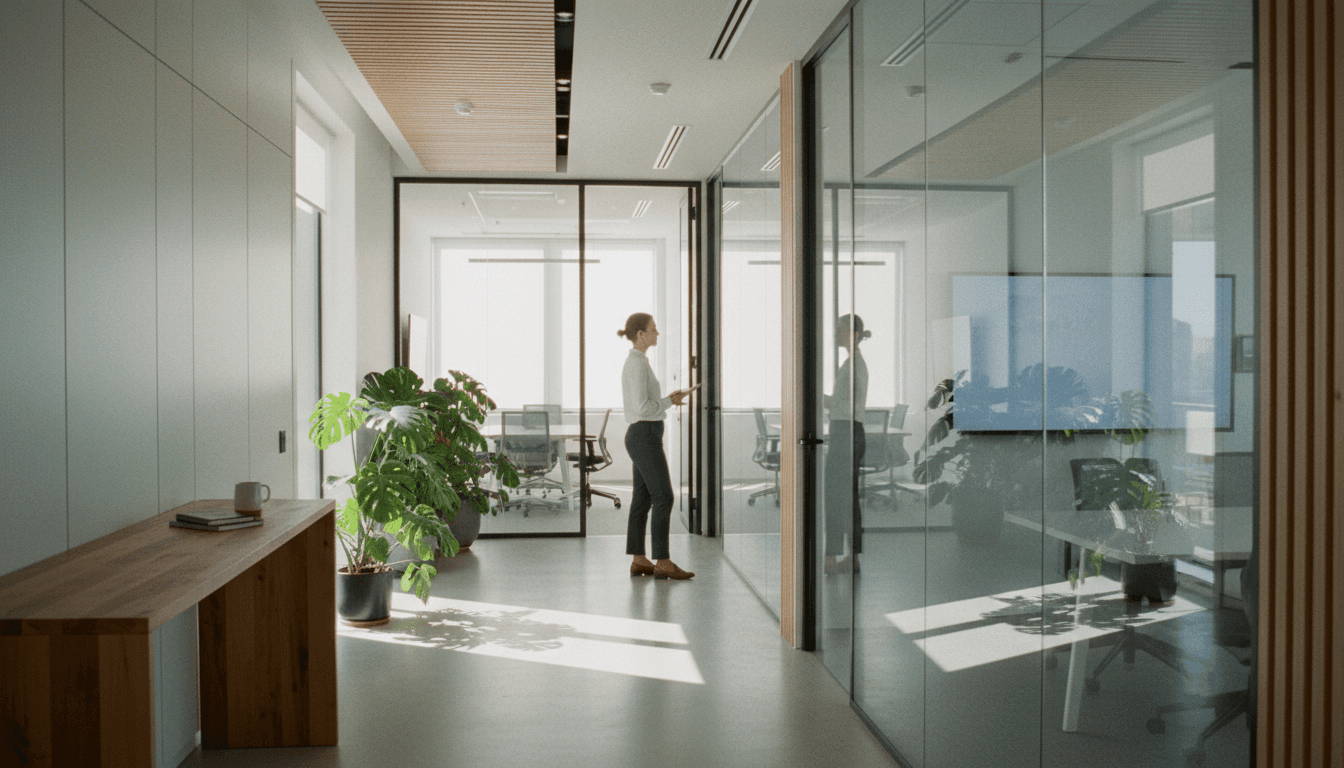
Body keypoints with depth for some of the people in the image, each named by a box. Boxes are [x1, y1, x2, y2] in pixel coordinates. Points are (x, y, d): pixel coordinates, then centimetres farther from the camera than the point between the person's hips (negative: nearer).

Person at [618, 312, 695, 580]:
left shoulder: (635, 363, 16)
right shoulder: (638, 364, -16)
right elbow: (642, 407, -22)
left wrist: (668, 399, 11)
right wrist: (670, 401, -7)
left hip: (642, 436, 10)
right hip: (645, 437, -10)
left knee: (643, 499, 9)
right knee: (663, 498, -8)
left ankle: (639, 561, 13)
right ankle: (662, 563, -4)